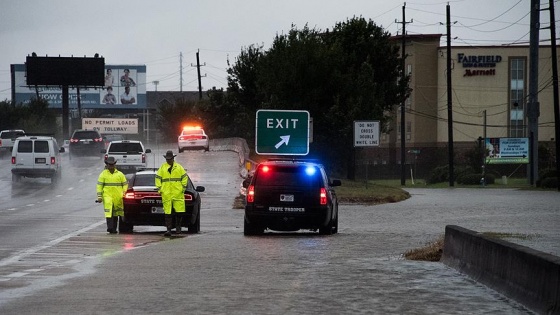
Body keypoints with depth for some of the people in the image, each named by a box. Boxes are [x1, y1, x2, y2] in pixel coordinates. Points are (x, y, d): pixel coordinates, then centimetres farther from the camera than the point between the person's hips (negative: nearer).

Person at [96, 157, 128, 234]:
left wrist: (124, 193, -2)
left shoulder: (120, 174, 11)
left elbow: (125, 184, 12)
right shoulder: (103, 174, 5)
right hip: (107, 196, -3)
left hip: (118, 198, 3)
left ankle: (114, 229, 17)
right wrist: (99, 196, -6)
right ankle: (110, 228, -26)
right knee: (108, 212, -18)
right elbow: (99, 186, 2)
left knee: (115, 213, 9)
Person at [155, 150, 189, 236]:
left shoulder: (179, 167, 7)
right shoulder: (162, 168, 9)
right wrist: (159, 189, 4)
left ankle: (178, 227, 14)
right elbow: (158, 178, 12)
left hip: (178, 194, 0)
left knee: (179, 211, -1)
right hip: (166, 194, 0)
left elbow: (185, 177, 11)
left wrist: (183, 188, 4)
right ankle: (168, 229, 0)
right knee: (167, 213, -2)